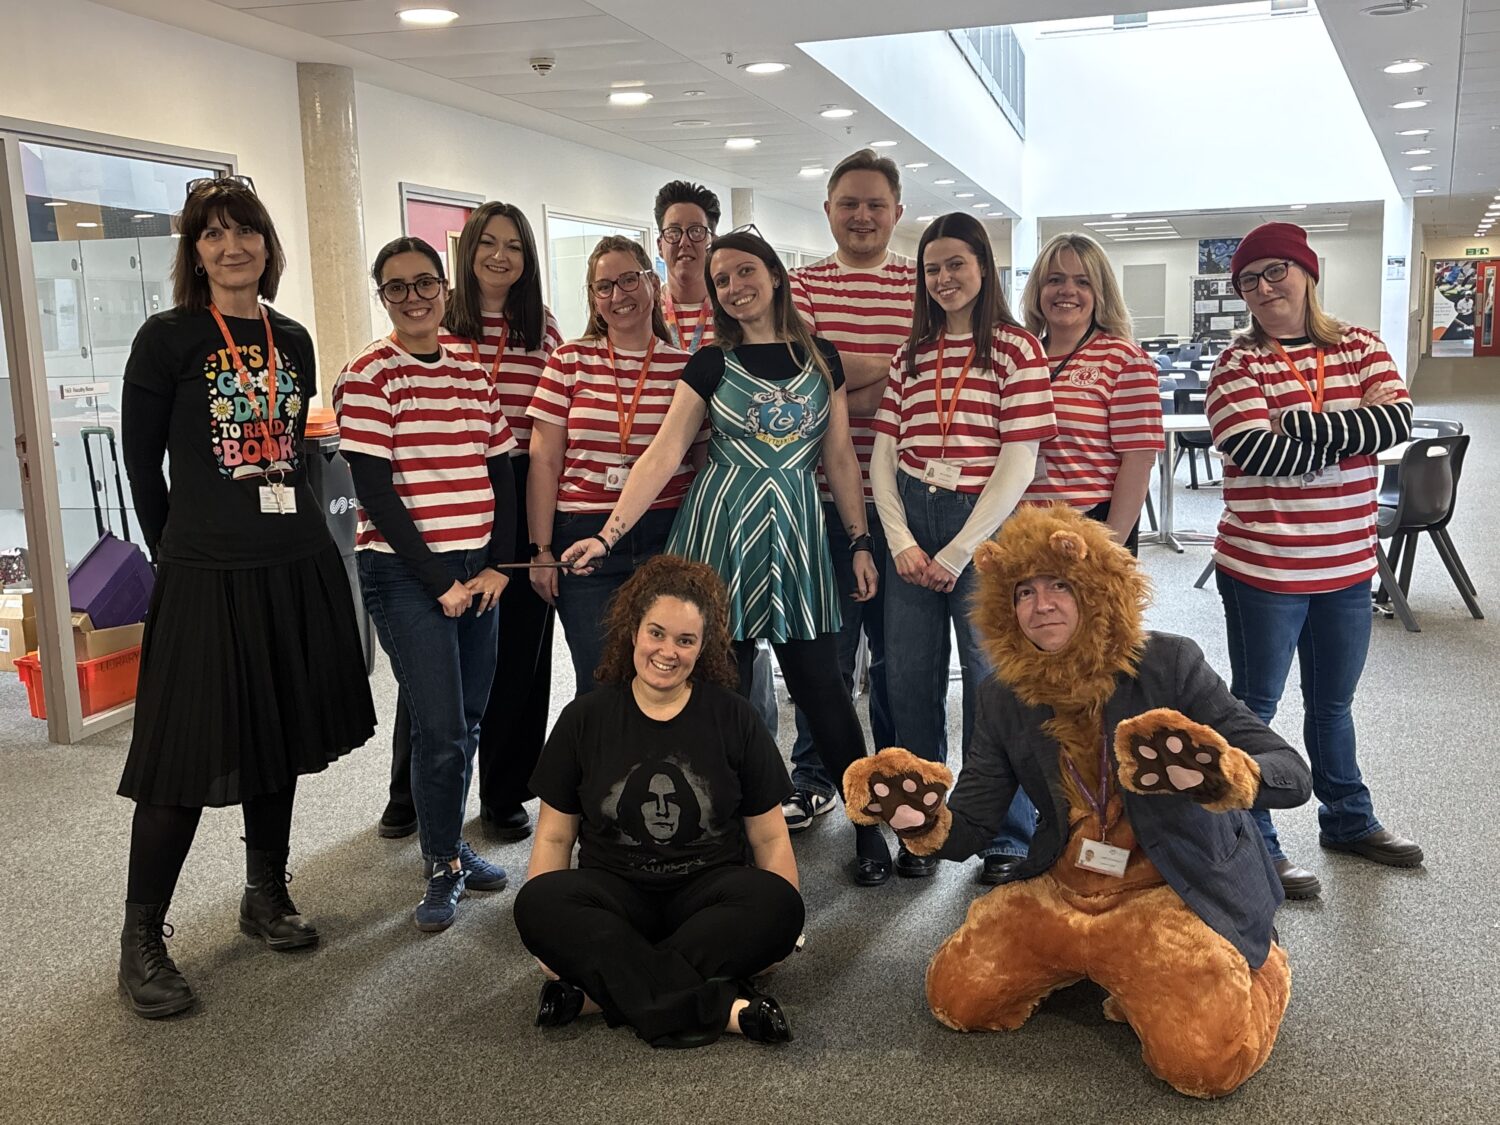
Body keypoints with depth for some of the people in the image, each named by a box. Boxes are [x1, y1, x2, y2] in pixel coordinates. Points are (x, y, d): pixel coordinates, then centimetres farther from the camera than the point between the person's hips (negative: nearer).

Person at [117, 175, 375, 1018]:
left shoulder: (292, 341, 10)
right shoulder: (169, 338, -5)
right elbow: (142, 460, -1)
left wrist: (289, 526, 12)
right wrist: (179, 548, 5)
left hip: (297, 568, 5)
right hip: (207, 574, -5)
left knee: (281, 739, 14)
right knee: (189, 758, -2)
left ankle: (268, 895, 31)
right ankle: (142, 940, 12)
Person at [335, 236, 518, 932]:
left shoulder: (473, 376, 10)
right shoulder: (369, 375, -6)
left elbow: (501, 475, 10)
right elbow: (374, 488, -11)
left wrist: (496, 564, -2)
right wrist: (438, 580, -12)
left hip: (477, 569, 5)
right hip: (406, 572, -5)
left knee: (468, 721, 11)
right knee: (442, 730, -7)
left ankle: (450, 845, 29)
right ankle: (443, 868, 12)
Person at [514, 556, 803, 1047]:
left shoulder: (734, 720, 3)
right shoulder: (584, 718, 4)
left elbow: (770, 838, 4)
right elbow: (555, 836, 6)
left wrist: (779, 925, -9)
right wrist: (546, 932, -7)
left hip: (710, 895, 0)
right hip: (615, 896, 1)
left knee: (775, 903, -31)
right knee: (538, 901, -30)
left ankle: (601, 991, -30)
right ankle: (718, 1009, -33)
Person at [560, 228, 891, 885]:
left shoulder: (821, 359, 8)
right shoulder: (712, 364, 3)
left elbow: (839, 456, 10)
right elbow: (664, 453, -4)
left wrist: (860, 542, 6)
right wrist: (609, 534, -12)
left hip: (799, 534, 1)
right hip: (723, 533, 0)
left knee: (820, 688, 1)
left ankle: (870, 825, 17)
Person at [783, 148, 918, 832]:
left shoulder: (924, 284, 8)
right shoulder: (802, 285, 7)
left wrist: (858, 391, -16)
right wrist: (894, 365, -12)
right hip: (822, 494, 0)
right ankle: (813, 778, 23)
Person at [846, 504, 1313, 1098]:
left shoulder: (1169, 665, -15)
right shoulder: (1004, 698, -3)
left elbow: (1292, 775, -19)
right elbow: (969, 829, -2)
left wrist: (1220, 776, -43)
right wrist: (926, 824, -27)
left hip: (1178, 893, -4)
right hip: (1063, 891, 5)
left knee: (1203, 1060, -22)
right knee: (956, 997, 0)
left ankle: (1242, 963, 12)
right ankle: (1096, 963, 22)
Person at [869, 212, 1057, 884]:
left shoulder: (1015, 348, -2)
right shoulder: (911, 355, 12)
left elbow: (1018, 464, -9)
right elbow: (884, 454, 7)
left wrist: (954, 554, -11)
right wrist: (901, 543, -7)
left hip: (983, 525, -4)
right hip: (911, 525, 4)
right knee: (909, 678, 8)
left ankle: (1008, 837, 19)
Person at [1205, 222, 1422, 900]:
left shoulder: (1361, 347, 5)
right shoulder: (1238, 363, -7)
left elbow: (1398, 418, -13)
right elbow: (1258, 451, -22)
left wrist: (1299, 426, -22)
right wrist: (1353, 426, -14)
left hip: (1347, 565, 5)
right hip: (1264, 566, -5)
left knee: (1333, 702, 22)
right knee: (1256, 706, 6)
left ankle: (1348, 820, 40)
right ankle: (1254, 849, 18)